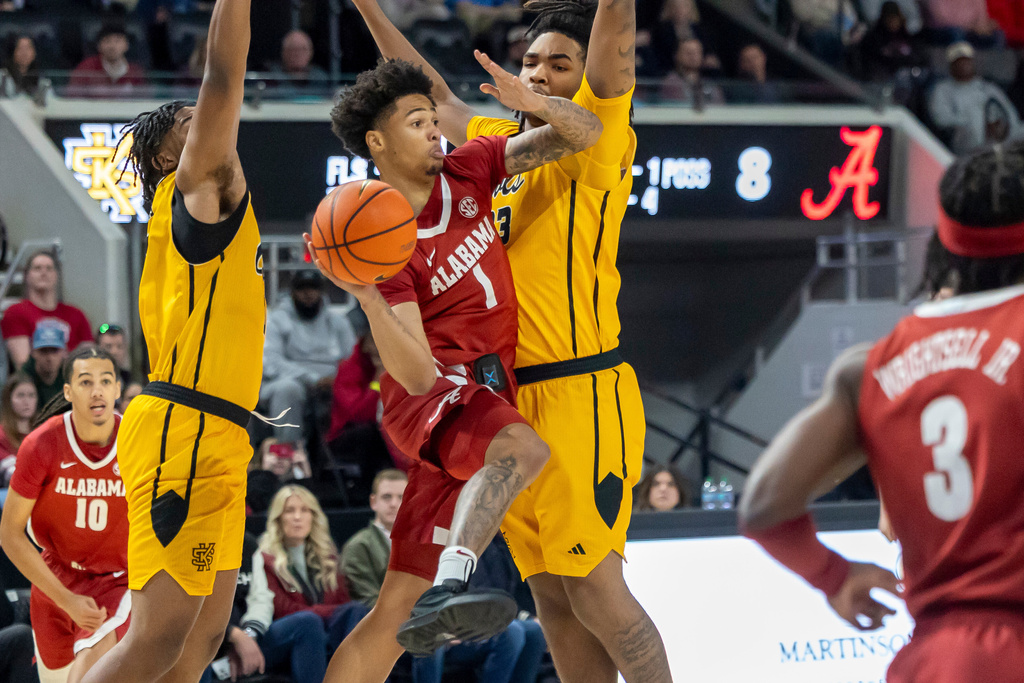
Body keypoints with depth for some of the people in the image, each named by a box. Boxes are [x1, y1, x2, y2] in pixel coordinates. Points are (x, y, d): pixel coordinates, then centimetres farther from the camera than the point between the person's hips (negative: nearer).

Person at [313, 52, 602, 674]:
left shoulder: (466, 173, 7)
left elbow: (584, 135, 8)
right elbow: (418, 374, -19)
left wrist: (533, 104, -14)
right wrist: (365, 296, -35)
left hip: (488, 396, 6)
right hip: (436, 395, -6)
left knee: (396, 612, 2)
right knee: (523, 449, -41)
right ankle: (448, 590, -56)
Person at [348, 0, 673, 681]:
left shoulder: (592, 141, -3)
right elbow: (437, 96, 30)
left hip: (582, 396, -7)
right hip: (513, 399, 7)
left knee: (593, 586, -11)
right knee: (552, 595, 7)